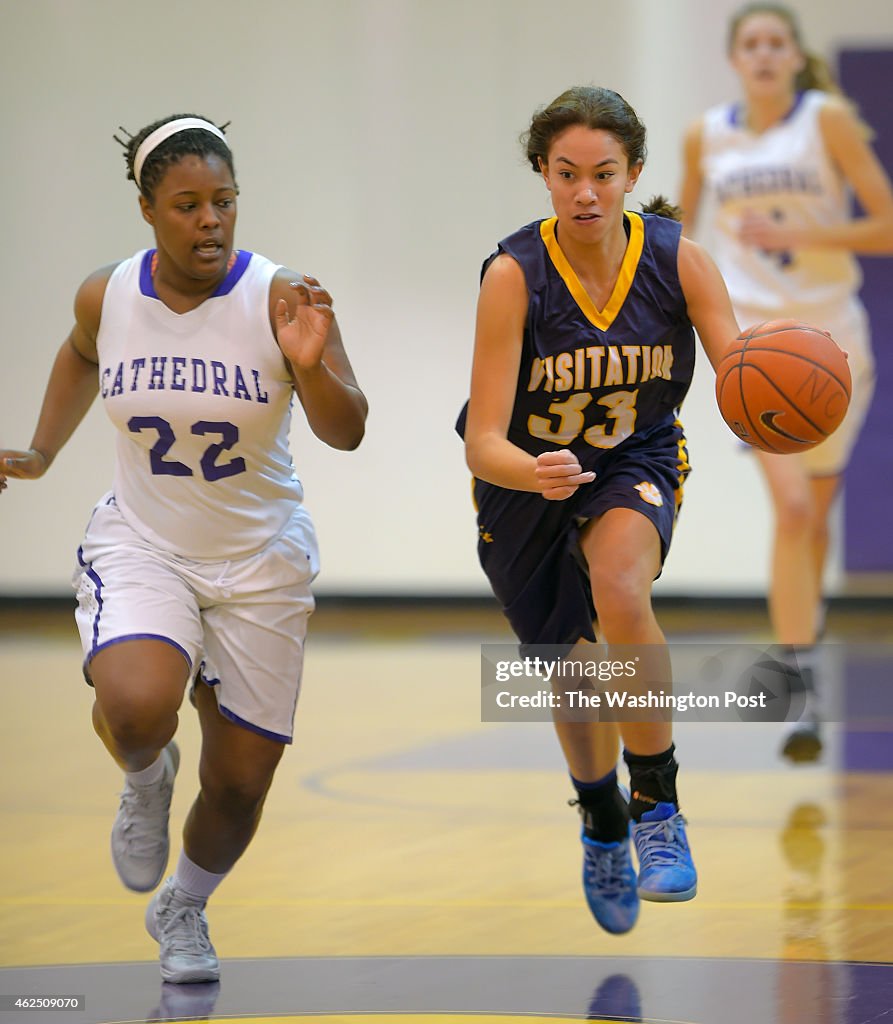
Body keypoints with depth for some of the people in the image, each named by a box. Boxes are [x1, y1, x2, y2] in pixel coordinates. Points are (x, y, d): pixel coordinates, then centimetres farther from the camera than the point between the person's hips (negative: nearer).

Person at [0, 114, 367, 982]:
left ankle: (181, 910, 38)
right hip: (140, 545, 0)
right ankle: (145, 779, 7)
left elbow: (346, 434, -23)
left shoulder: (280, 299, -16)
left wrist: (310, 366, -41)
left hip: (260, 564, 0)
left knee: (240, 784, 6)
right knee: (135, 709, -31)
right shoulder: (106, 297, -7)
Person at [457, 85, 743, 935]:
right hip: (525, 481, 0)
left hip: (637, 465, 0)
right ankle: (602, 826, 47)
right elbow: (483, 443, -29)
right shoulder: (514, 275, -26)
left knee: (620, 595, -33)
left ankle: (657, 807, -17)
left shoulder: (677, 260, -20)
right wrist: (535, 473, -51)